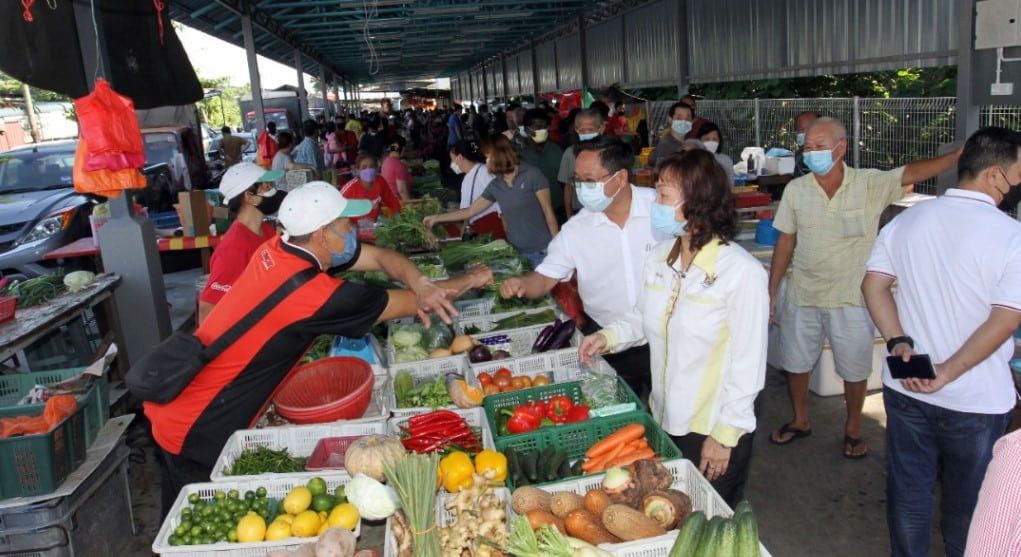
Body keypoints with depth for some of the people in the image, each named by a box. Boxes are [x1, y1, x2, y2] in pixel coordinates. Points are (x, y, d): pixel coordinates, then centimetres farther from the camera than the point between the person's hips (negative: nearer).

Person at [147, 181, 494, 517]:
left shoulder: (279, 249, -4)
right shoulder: (313, 292, -27)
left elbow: (380, 257, 1)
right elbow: (404, 305, -15)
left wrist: (422, 285, -18)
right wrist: (468, 281, 0)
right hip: (195, 433, -8)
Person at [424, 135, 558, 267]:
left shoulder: (532, 175, -9)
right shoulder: (495, 186, 7)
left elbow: (548, 212, -8)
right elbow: (470, 211, 16)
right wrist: (436, 218, 18)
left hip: (543, 250, -5)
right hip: (517, 252, 5)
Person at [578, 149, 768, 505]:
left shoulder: (742, 272, -21)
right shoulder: (659, 257, -1)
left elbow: (748, 364, -17)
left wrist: (724, 435, -13)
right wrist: (608, 337, -6)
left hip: (714, 433, -6)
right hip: (662, 420, 6)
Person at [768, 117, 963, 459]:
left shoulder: (870, 185, -9)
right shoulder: (796, 190, -3)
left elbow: (912, 173, -23)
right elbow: (785, 243, 2)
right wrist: (771, 292, 3)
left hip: (852, 299, -2)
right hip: (802, 296, 2)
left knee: (855, 370, 12)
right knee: (795, 363, 15)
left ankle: (853, 430, 36)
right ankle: (800, 421, 39)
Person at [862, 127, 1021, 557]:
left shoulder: (907, 220, -1)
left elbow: (874, 284, -2)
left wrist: (899, 343, -9)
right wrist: (948, 372, -20)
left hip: (906, 389, 4)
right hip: (977, 401, -3)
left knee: (909, 489, 18)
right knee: (968, 500, 17)